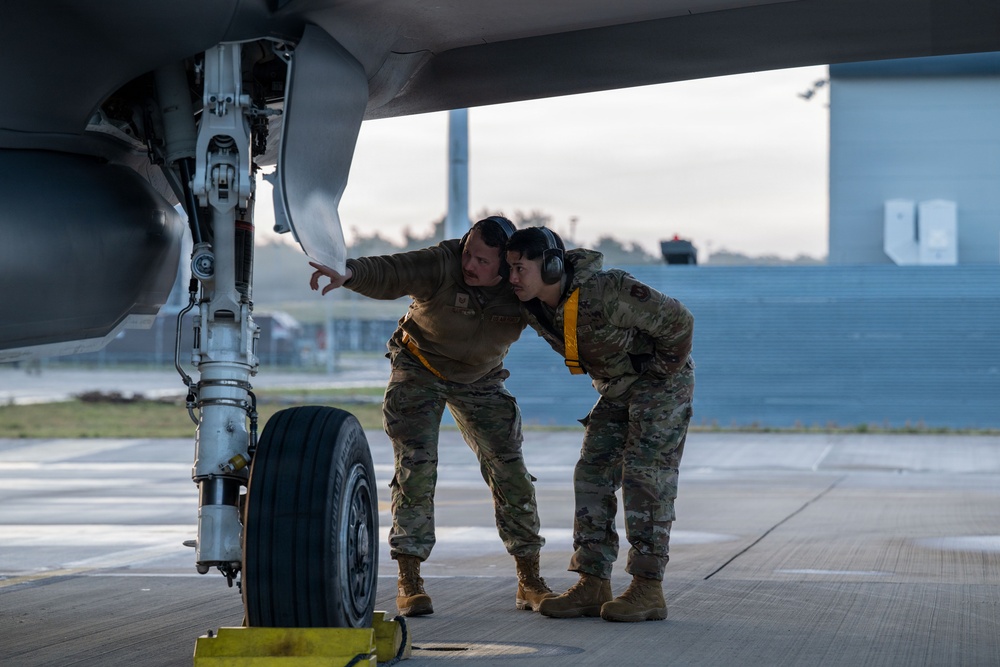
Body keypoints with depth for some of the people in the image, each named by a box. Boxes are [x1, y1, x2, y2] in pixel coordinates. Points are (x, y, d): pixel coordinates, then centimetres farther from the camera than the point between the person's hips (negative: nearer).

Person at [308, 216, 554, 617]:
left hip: (479, 381, 3)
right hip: (419, 369, -3)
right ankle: (409, 582, -11)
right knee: (415, 468, -14)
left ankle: (529, 582, 13)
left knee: (510, 473, 1)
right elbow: (389, 274, -46)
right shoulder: (443, 265, -31)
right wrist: (350, 273, -65)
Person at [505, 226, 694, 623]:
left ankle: (649, 589, -12)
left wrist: (661, 373, -14)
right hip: (617, 389, 8)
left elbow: (678, 321, -26)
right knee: (593, 474, -1)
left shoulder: (606, 291, -34)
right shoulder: (532, 307, -11)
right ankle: (593, 585, 0)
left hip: (662, 379, -8)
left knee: (644, 476, -14)